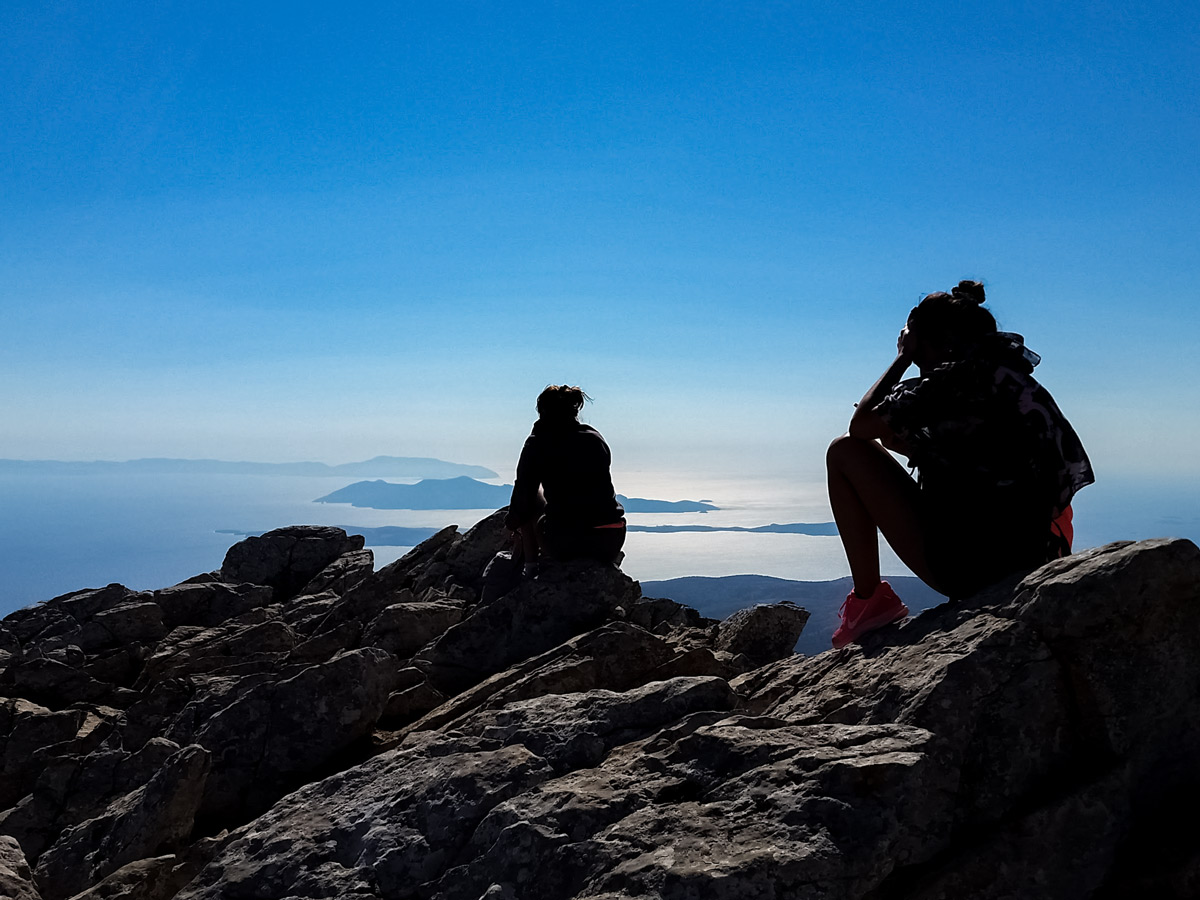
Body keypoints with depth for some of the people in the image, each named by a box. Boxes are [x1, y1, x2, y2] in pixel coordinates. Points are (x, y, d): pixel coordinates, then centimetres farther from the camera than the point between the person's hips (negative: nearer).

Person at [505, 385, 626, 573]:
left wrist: (512, 524, 24)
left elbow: (523, 496, 2)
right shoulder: (596, 438, 12)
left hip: (565, 544, -3)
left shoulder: (537, 443, 1)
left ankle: (530, 566, 24)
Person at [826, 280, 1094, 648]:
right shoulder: (1017, 380, 13)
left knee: (846, 451, 1)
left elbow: (861, 424, -4)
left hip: (964, 568, -9)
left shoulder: (957, 379, -12)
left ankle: (869, 600, 3)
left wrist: (903, 357, 6)